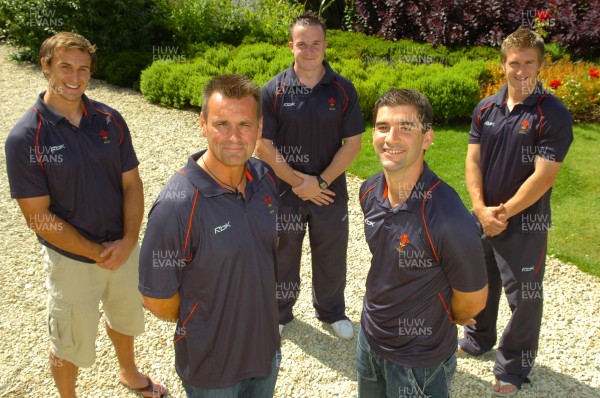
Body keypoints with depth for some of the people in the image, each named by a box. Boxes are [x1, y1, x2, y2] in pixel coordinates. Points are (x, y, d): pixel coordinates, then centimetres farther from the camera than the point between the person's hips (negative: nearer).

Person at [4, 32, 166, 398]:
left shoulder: (110, 120, -6)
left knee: (125, 318, 27)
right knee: (70, 343, 16)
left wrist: (128, 241, -16)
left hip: (124, 250, 4)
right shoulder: (25, 137, -17)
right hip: (72, 260, -4)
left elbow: (132, 182, -3)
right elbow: (39, 217, -16)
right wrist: (97, 253, -17)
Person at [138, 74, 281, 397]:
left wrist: (253, 319, 7)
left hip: (267, 347, 5)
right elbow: (157, 299, -19)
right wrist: (197, 326, -2)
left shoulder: (265, 177, -10)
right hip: (212, 370, -5)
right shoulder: (177, 205, -29)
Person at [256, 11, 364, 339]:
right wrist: (298, 182, -13)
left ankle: (332, 311, 39)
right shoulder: (273, 90, -7)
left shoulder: (343, 90, -5)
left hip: (331, 192, 1)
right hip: (284, 192, 0)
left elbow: (352, 144, -6)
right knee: (283, 256, 16)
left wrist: (320, 182, -13)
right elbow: (263, 146, -8)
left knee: (331, 257, 15)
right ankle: (280, 312, 38)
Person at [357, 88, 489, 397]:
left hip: (419, 360, -6)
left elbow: (472, 301, -16)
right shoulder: (369, 192, -10)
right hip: (369, 337, 6)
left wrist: (443, 318, 2)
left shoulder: (450, 221, -32)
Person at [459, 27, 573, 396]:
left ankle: (514, 368, 25)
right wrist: (481, 208, -13)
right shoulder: (486, 109, 2)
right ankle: (478, 339, 46)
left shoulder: (553, 115, -15)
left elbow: (544, 176, -19)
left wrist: (504, 212, -16)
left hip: (525, 222, -5)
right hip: (484, 217, 6)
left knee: (524, 296, 5)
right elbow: (473, 159, 0)